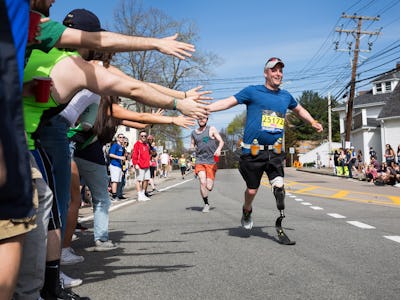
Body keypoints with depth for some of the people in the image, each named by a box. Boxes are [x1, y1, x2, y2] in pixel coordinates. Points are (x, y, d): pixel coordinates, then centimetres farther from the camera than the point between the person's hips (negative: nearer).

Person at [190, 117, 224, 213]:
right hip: (200, 161, 2)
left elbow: (221, 141, -2)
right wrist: (192, 148, 0)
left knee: (209, 187, -6)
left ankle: (210, 181, 33)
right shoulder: (193, 133, 13)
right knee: (202, 182, -18)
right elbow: (192, 145, 25)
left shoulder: (212, 129, 3)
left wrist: (219, 149, -24)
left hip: (211, 161, -2)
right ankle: (206, 204, 1)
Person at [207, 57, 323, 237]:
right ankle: (247, 211, 39)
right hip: (252, 152, -3)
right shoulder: (252, 92, -1)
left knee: (279, 186, -16)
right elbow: (228, 102, -6)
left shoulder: (286, 96, 13)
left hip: (275, 152, 3)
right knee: (252, 190, 7)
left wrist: (313, 123, 26)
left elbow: (299, 110, 34)